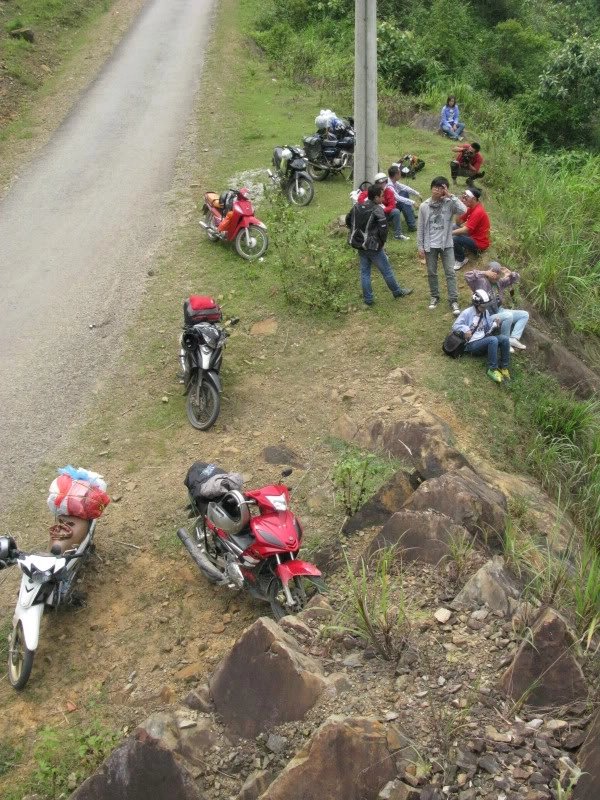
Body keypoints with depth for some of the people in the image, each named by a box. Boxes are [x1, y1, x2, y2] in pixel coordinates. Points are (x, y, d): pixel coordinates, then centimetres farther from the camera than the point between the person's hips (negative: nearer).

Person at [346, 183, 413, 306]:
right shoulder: (377, 210, -19)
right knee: (386, 270, 10)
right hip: (373, 246, -7)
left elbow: (348, 220, 14)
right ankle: (397, 292, 27)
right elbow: (383, 229, -22)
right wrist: (382, 242, -6)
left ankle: (368, 299, 17)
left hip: (360, 244, 7)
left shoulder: (357, 206, 2)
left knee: (364, 271, 14)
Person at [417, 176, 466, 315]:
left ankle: (453, 300, 4)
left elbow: (463, 210, -26)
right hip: (430, 245, 1)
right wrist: (420, 247, -1)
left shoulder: (449, 203, -6)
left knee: (450, 272, -1)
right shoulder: (424, 206, -3)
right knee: (431, 273, 12)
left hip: (446, 244, -1)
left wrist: (450, 196, -22)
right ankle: (434, 296, 29)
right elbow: (420, 228, 1)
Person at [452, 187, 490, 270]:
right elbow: (459, 222, 3)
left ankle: (461, 259, -2)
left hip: (479, 243, -10)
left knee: (454, 239, -27)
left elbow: (465, 230, -28)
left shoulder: (478, 212, -25)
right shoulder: (471, 208, 5)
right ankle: (458, 252, 11)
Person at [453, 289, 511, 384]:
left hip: (484, 341, 6)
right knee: (493, 340, -34)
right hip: (472, 344, -6)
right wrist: (465, 329, -25)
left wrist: (495, 325, -6)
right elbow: (455, 326, -6)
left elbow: (489, 330, 16)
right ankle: (492, 369, -25)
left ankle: (504, 367, -10)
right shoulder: (467, 313, -8)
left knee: (504, 339, -20)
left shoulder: (486, 312, 11)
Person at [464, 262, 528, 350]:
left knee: (525, 315, 6)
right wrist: (485, 273, -30)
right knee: (508, 316, -35)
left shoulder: (499, 282, 9)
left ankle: (513, 339, -12)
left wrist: (510, 274, -7)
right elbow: (468, 275, -30)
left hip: (500, 312, 9)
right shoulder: (481, 282, -13)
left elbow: (516, 278, 16)